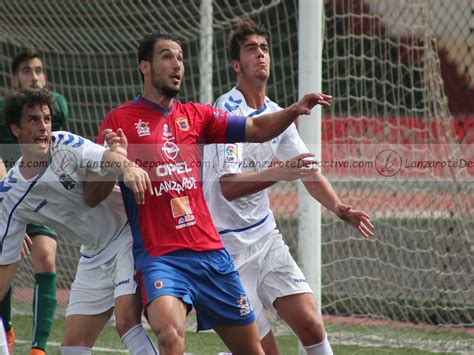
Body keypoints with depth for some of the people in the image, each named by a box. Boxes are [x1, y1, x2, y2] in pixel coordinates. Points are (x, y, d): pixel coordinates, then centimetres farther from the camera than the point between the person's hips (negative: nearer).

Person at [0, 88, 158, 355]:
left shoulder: (65, 145, -12)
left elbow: (105, 158, -33)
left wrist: (128, 166, -56)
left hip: (128, 233, -5)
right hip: (95, 257, 5)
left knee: (127, 320, -23)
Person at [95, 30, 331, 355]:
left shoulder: (196, 116, 13)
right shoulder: (120, 120, 0)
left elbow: (256, 130, 8)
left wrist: (294, 110, -10)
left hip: (211, 253, 5)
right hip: (158, 256, -5)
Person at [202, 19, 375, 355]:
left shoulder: (277, 115, 8)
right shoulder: (227, 111, -16)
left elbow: (309, 171, 12)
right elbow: (229, 186, -28)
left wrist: (339, 207, -7)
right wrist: (279, 173, -43)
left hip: (265, 236, 7)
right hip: (229, 248, -7)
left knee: (311, 326, -8)